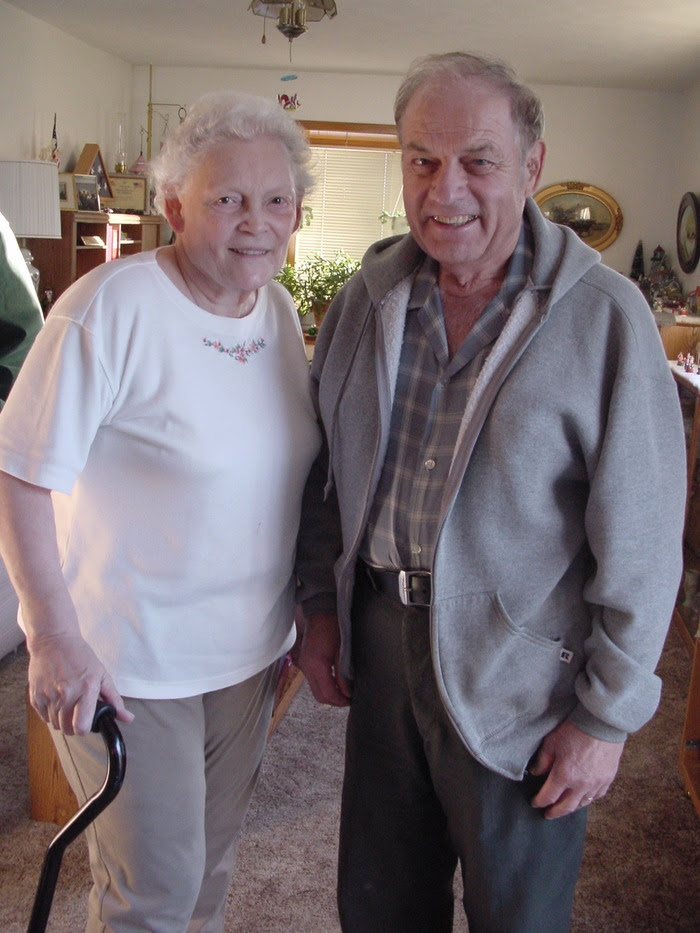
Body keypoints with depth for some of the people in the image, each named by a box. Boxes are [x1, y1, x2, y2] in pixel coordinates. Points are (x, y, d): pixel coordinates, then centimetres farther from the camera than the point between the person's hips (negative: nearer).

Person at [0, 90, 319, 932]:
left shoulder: (281, 311, 2)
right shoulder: (110, 309, -20)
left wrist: (311, 610, 14)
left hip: (249, 647, 6)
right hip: (127, 662, -6)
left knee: (212, 861, 24)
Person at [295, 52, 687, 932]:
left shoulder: (604, 316, -14)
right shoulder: (366, 299, 1)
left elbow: (642, 542, -13)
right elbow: (327, 471, 10)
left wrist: (607, 715, -11)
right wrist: (320, 605, 9)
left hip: (519, 677, -4)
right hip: (380, 639, 4)